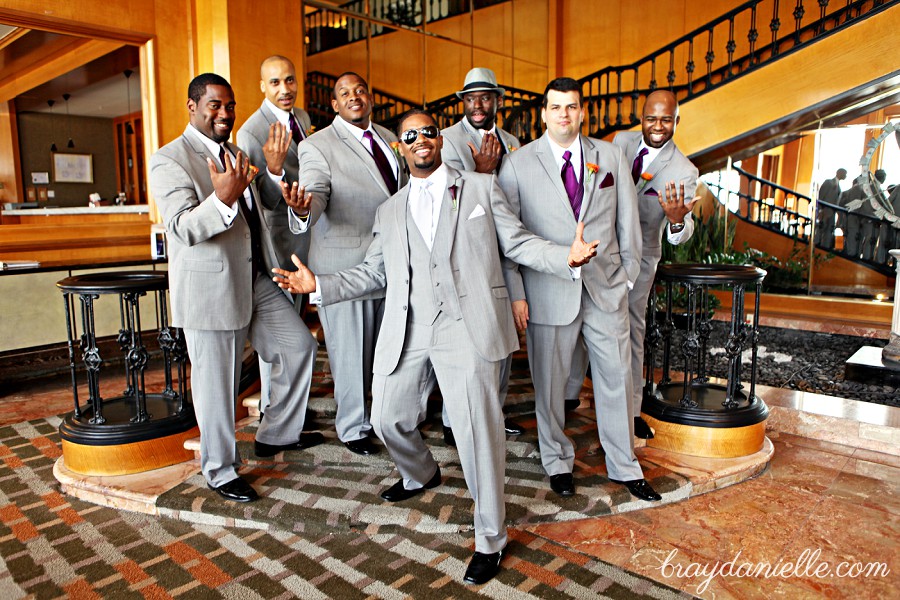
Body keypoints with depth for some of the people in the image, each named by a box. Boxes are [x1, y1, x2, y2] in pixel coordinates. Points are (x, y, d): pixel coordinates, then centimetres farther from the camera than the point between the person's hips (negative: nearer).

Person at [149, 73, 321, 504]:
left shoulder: (234, 155, 17)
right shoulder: (170, 160, -10)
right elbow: (184, 228, -21)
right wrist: (224, 197, -38)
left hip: (256, 282, 8)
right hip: (210, 289, -8)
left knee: (300, 345, 10)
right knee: (216, 383, 3)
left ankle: (277, 435, 28)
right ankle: (220, 471, 23)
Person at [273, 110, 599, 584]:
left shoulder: (481, 188, 12)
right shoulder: (389, 212, 21)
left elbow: (519, 242, 8)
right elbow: (372, 272, 20)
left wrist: (565, 257, -10)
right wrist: (319, 285, 9)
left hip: (467, 327, -4)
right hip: (406, 332, 5)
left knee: (478, 430, -8)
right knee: (388, 419, 11)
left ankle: (490, 539, 12)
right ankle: (421, 475, 46)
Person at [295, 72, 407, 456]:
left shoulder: (388, 138, 15)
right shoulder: (317, 146, -5)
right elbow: (314, 193, -19)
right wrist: (303, 208, -42)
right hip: (346, 265, -6)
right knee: (352, 351, 3)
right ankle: (353, 428, 23)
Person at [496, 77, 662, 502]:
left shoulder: (610, 156, 8)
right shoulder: (519, 163, 0)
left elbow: (627, 219, 13)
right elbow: (506, 233, -2)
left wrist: (629, 272, 9)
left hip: (606, 288, 3)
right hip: (549, 290, -2)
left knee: (617, 377, 10)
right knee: (549, 381, 8)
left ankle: (624, 467, 30)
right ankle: (557, 462, 30)